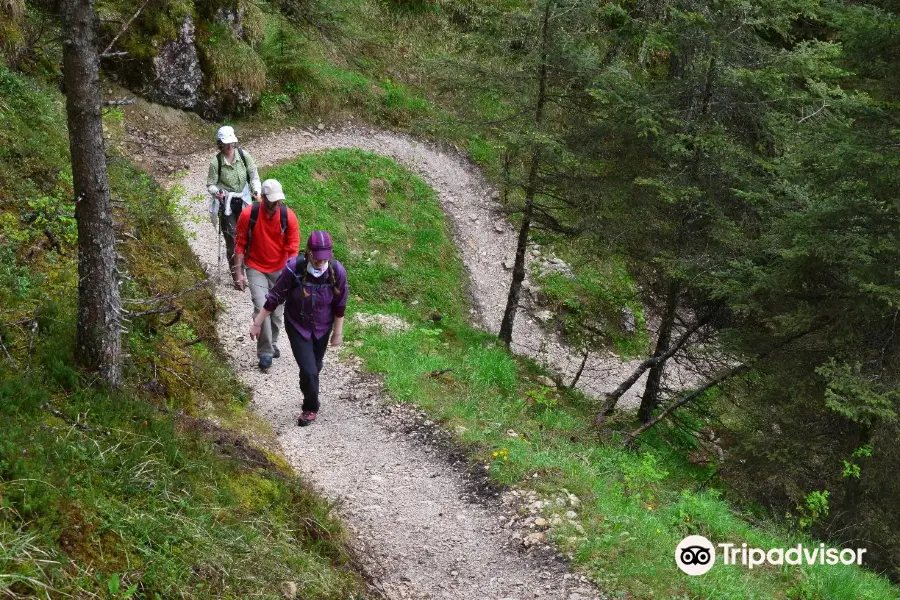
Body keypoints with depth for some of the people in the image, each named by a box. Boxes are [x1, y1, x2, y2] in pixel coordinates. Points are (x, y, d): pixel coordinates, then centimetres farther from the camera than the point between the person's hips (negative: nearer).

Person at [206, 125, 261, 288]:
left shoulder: (243, 155, -8)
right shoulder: (216, 162, -15)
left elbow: (254, 174, -2)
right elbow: (210, 184, -7)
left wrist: (257, 190, -17)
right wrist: (216, 192, -28)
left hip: (243, 200, 3)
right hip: (226, 202, -3)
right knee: (232, 237, -3)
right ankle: (236, 274, 7)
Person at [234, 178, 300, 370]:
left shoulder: (288, 216, -16)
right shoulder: (248, 215, -18)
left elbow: (292, 248, -10)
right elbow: (240, 244, -8)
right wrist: (239, 273, -8)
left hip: (279, 270, 2)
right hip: (256, 269, -2)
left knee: (276, 311, 11)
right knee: (261, 308, -15)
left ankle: (272, 344, 37)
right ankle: (265, 352, -3)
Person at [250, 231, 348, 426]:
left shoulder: (337, 271, -24)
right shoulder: (294, 269, -29)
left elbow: (339, 304, -8)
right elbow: (274, 298, -16)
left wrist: (338, 332, 0)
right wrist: (257, 323, -9)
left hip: (322, 327, 2)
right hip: (297, 326, -2)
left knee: (315, 366, 19)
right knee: (308, 370, -9)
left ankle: (309, 407, 47)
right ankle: (311, 408, 19)